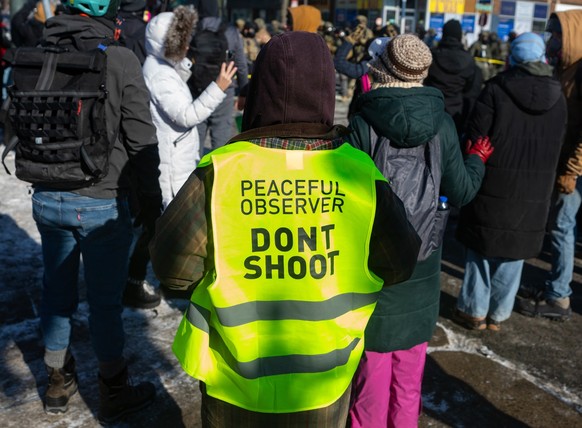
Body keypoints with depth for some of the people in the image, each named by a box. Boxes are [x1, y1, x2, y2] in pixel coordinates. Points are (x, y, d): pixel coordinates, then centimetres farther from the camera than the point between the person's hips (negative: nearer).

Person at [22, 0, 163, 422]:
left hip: (47, 198, 5)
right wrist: (151, 202, -2)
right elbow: (141, 141, -12)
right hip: (102, 204, -5)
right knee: (105, 300, 7)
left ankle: (59, 383, 35)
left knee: (57, 292, 17)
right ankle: (114, 393, 25)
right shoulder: (121, 60, -12)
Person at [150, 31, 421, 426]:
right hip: (324, 378, 1)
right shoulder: (359, 173, -15)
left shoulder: (219, 170, -19)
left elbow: (172, 264, -15)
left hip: (235, 377, 0)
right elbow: (400, 265, -7)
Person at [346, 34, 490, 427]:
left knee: (373, 363, 11)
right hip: (422, 264, 3)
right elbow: (462, 192, 1)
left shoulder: (364, 123, -14)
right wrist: (478, 159, 19)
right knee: (410, 366, 18)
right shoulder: (442, 123, -6)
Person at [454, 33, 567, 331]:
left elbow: (475, 139, -10)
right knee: (513, 254, 12)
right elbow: (557, 148, 8)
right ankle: (498, 314, 21)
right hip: (535, 194, 3)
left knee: (481, 248, 11)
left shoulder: (497, 89, -10)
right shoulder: (558, 97, 3)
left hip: (493, 188, -3)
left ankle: (475, 311, 19)